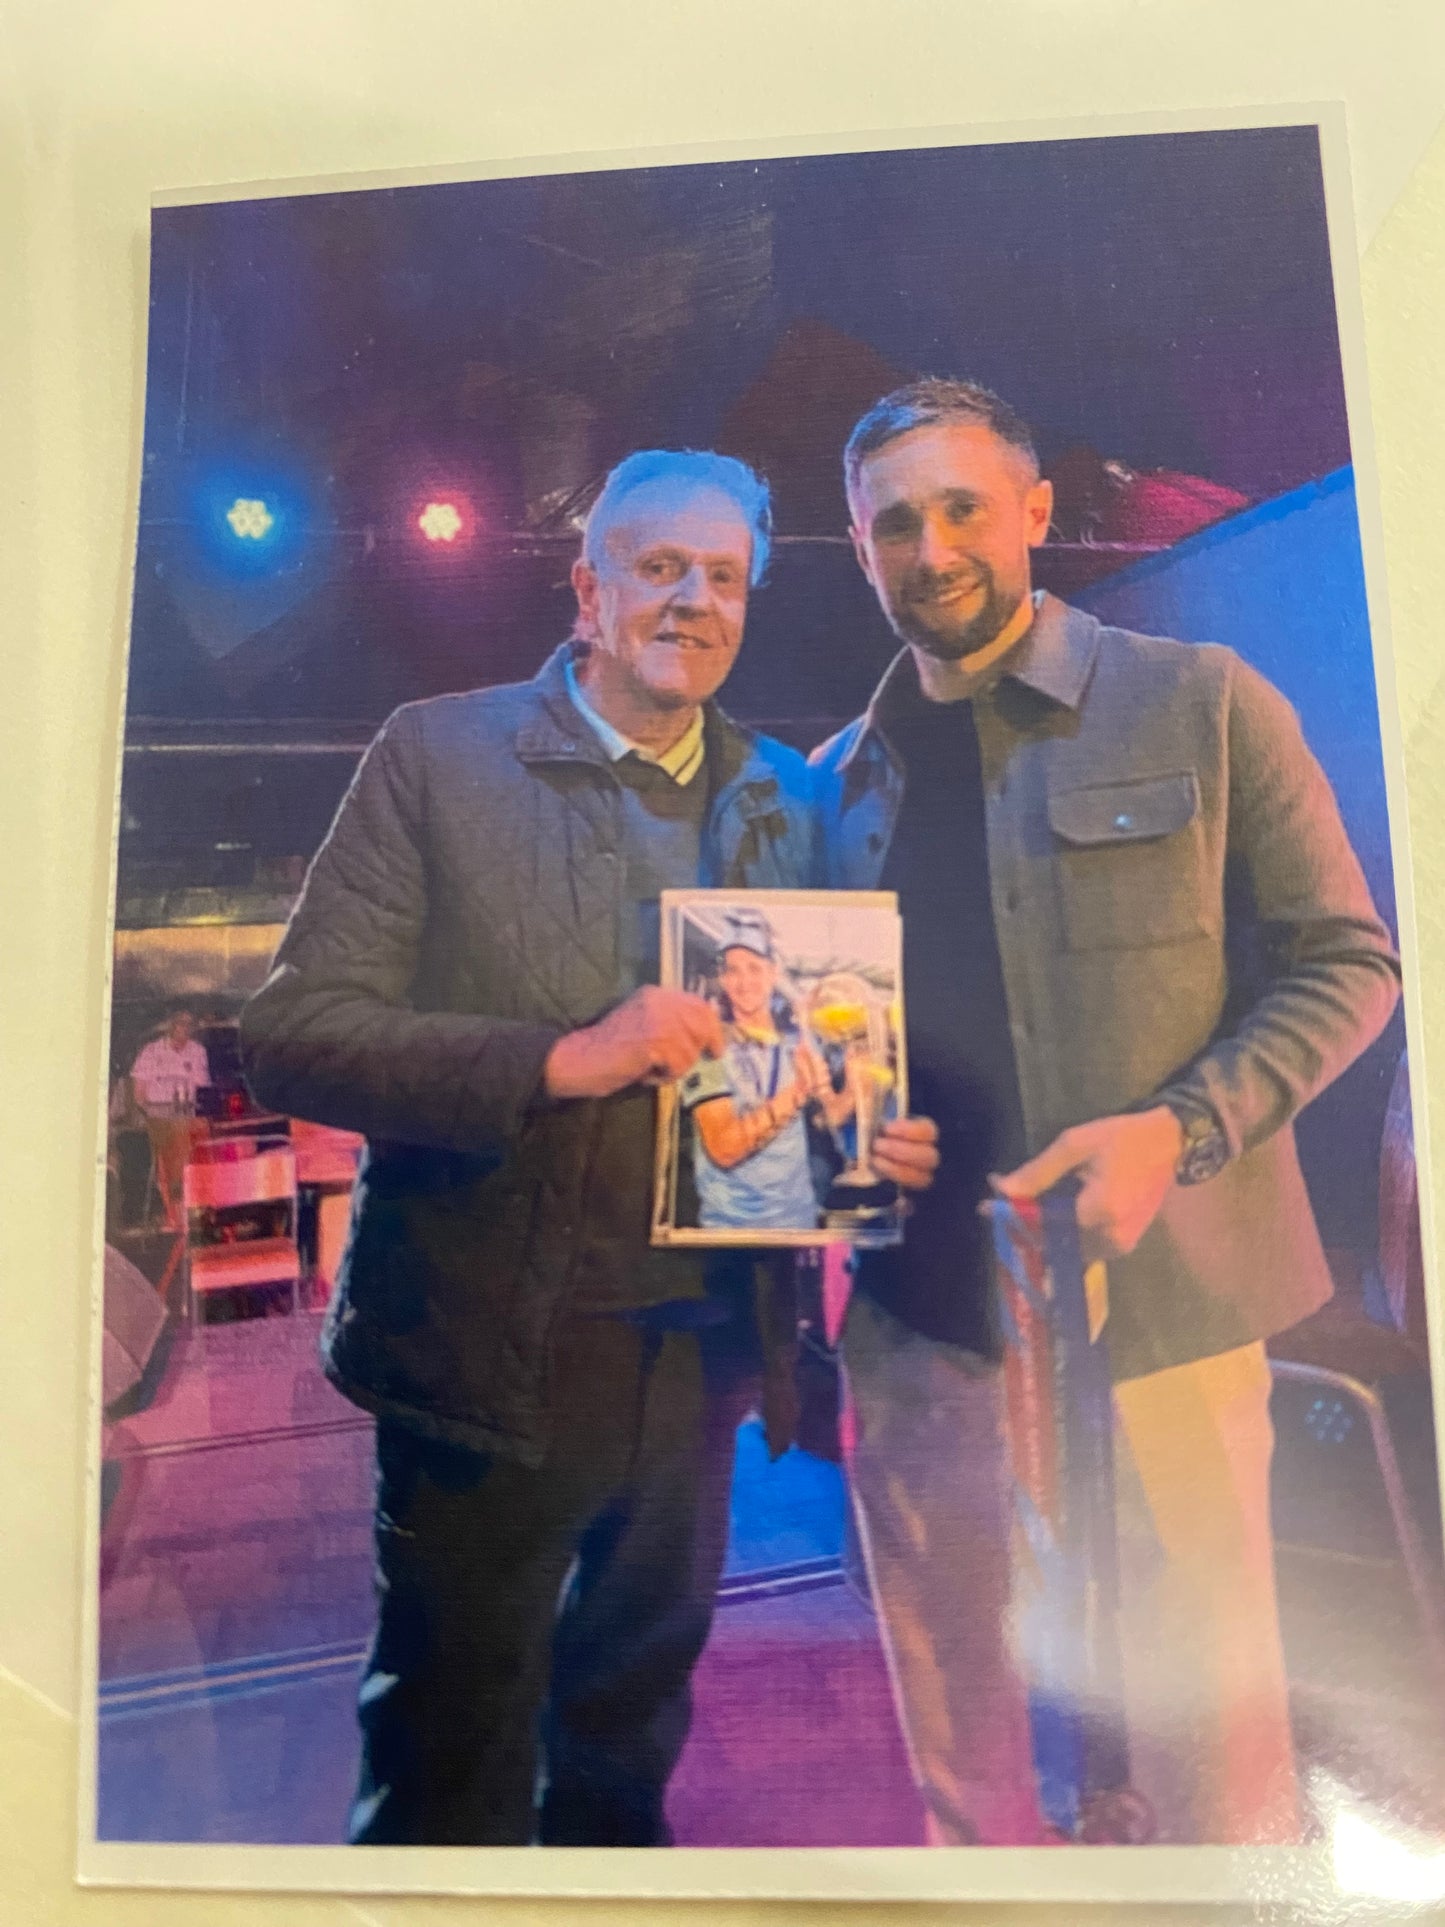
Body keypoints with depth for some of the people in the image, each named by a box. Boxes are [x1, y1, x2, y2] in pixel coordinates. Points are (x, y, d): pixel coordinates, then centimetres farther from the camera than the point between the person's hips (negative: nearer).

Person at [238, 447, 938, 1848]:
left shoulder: (780, 799, 7)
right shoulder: (439, 755, -7)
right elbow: (293, 1032, -14)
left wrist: (872, 1142, -8)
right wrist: (562, 1059, -27)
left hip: (700, 1356, 5)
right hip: (492, 1356, -4)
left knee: (627, 1743, 26)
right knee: (452, 1776, 14)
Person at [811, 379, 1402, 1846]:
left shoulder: (1198, 704, -1)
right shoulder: (838, 783, 10)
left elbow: (1346, 961, -1)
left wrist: (1180, 1130, -16)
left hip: (1158, 1304, -3)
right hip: (917, 1324, 4)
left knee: (1212, 1753, 7)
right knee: (960, 1766, 16)